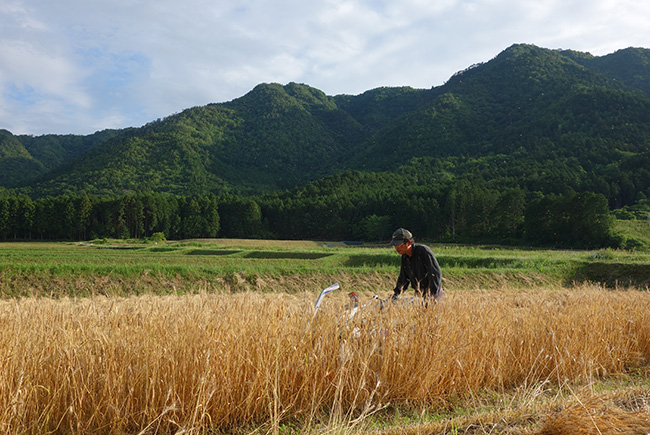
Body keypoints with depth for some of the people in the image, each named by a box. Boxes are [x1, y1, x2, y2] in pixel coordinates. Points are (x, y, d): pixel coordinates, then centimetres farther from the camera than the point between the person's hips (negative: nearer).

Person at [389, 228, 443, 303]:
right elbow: (403, 277, 18)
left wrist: (431, 295, -27)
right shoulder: (405, 257, 5)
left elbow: (436, 274, -22)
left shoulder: (424, 251, -19)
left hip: (434, 293, -7)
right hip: (419, 293, 7)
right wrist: (396, 293, 10)